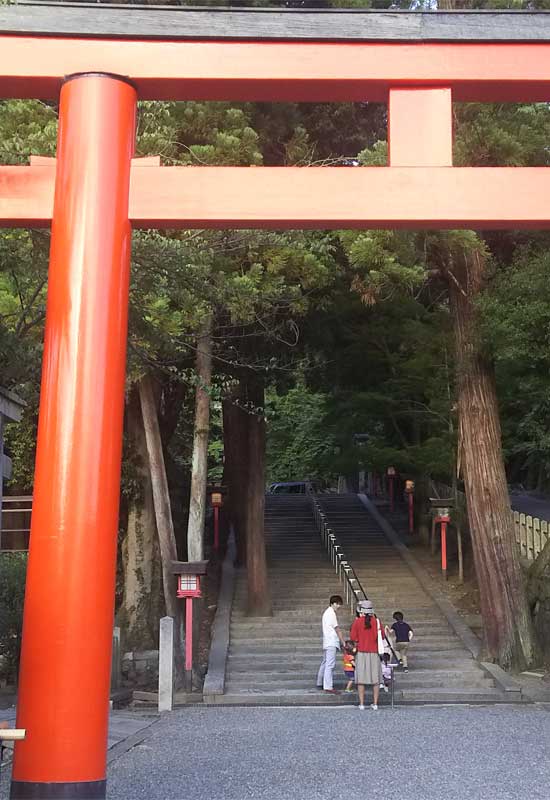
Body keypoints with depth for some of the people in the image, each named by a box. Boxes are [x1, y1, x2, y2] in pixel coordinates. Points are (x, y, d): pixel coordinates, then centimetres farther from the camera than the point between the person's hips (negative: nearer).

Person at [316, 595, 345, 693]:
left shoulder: (327, 612, 18)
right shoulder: (332, 613, -12)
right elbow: (337, 630, -11)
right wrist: (343, 642, -6)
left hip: (327, 643, 10)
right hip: (331, 643, -10)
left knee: (325, 663, 18)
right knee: (330, 664, -12)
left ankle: (320, 683, 26)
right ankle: (328, 687, -15)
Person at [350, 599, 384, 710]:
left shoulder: (357, 622, -7)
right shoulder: (377, 621, -3)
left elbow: (353, 637, -4)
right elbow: (382, 635, 6)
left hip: (361, 653, -1)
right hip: (374, 653, 1)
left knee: (361, 679, 4)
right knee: (376, 680, 7)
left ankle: (361, 704, 4)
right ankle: (375, 704, 7)